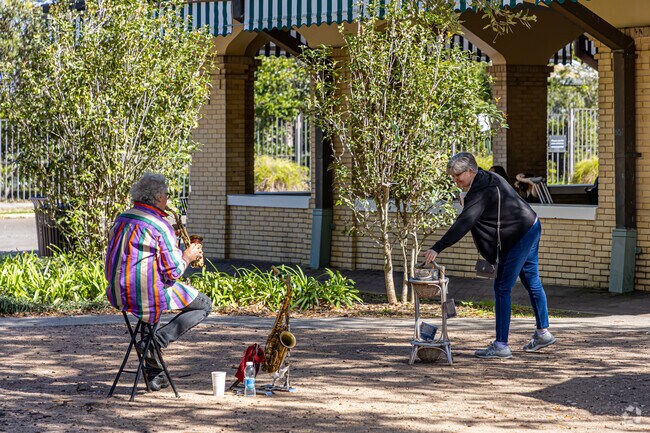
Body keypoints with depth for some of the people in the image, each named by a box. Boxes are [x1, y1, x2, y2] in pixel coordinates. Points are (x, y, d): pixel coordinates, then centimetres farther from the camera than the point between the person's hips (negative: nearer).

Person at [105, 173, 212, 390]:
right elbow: (173, 272, -15)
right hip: (148, 295, -7)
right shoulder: (159, 226, -14)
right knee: (204, 304, 10)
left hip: (119, 294, 7)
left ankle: (154, 374, 36)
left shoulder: (121, 219, 9)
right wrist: (187, 257, 4)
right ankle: (157, 341, -4)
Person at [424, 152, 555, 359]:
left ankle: (501, 345, -7)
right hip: (532, 228, 11)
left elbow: (463, 224, -32)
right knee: (532, 283, 21)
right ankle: (543, 332, 35)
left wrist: (437, 248, -36)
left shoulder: (481, 192, -23)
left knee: (502, 289, -8)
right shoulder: (487, 178, 8)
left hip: (519, 239, -11)